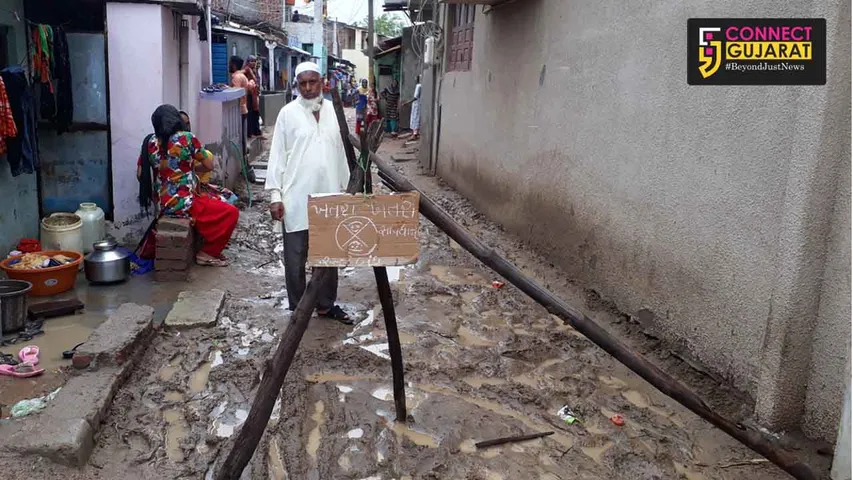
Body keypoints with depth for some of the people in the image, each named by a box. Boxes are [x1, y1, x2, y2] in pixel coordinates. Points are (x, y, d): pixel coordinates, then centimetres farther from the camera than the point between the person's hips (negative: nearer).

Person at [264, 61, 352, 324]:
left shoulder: (334, 111, 7)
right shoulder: (288, 113, -2)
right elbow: (277, 155, -3)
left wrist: (345, 189, 12)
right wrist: (275, 195, -8)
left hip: (329, 197, 3)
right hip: (296, 199, -3)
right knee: (295, 258, 6)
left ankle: (326, 305, 27)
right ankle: (298, 309, 20)